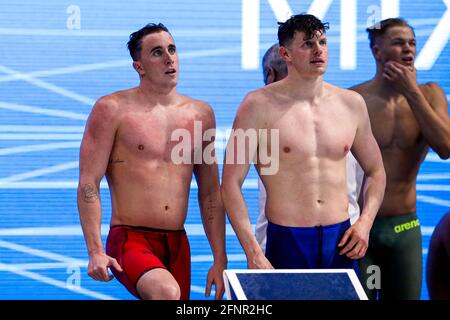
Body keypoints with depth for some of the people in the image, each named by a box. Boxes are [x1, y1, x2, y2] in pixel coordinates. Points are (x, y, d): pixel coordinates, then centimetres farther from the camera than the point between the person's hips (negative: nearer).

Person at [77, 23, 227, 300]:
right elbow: (88, 185, -5)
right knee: (167, 293, -35)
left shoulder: (200, 114, 12)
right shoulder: (112, 109, -2)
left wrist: (220, 261, 11)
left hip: (178, 245, 6)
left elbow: (210, 193, 16)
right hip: (130, 239, -6)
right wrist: (96, 252, -16)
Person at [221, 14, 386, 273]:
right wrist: (253, 253, -14)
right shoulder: (260, 105, -4)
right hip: (286, 243, -4)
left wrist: (365, 222, 2)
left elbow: (375, 171, 20)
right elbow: (231, 183, -7)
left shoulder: (351, 104, 8)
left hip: (341, 243, 4)